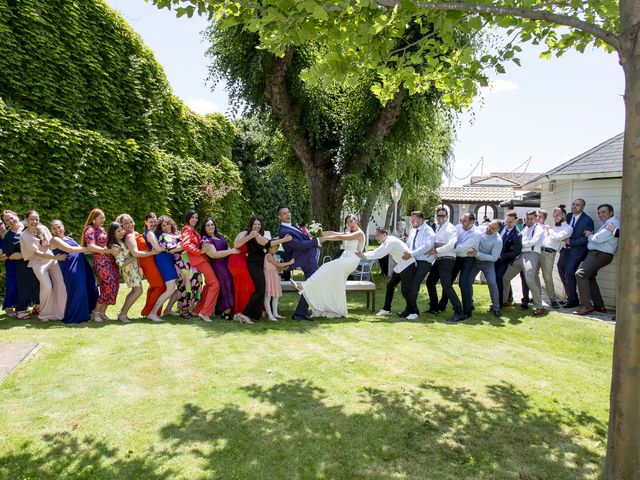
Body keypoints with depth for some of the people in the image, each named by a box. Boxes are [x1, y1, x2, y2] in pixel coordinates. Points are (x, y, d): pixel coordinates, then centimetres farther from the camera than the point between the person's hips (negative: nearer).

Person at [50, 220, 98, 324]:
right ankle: (73, 318, 8)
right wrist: (88, 248, -12)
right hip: (71, 268, -8)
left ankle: (85, 313, 27)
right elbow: (69, 249, -16)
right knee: (76, 292, -8)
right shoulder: (55, 240, -4)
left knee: (90, 288, 12)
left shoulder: (69, 238, 21)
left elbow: (80, 249, 21)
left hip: (82, 265, 9)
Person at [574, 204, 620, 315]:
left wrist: (589, 236, -4)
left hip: (600, 254, -11)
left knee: (580, 273, -20)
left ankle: (586, 305, -20)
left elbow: (599, 238, -21)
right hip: (595, 253, 11)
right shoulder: (606, 223, 21)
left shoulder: (612, 223, -13)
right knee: (590, 277, 18)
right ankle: (599, 305, 23)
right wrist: (590, 235, 1)